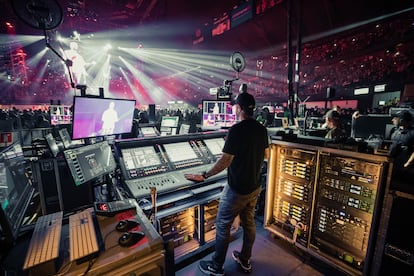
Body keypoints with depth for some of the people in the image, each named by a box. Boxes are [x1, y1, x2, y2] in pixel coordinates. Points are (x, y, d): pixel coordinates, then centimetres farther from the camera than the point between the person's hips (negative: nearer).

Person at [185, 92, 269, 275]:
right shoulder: (262, 129, 0)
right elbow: (265, 155, 12)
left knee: (222, 225, 11)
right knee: (249, 223, 22)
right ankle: (245, 261, 42)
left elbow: (225, 161, -24)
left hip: (237, 189, -7)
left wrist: (204, 176, -16)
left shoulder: (236, 130, -23)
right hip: (255, 186, 8)